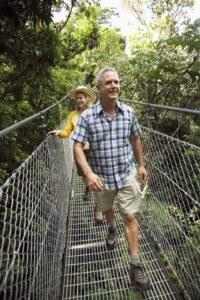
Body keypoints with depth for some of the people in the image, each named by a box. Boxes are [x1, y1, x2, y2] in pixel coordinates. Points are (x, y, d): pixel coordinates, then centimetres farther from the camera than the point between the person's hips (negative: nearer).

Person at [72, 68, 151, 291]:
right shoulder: (87, 116, -14)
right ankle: (112, 229, 60)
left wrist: (141, 165, 11)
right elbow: (77, 147, -16)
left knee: (130, 216, 3)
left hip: (127, 174, 0)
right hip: (101, 177, 0)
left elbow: (136, 140, 7)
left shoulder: (128, 113, -6)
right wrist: (89, 173, -30)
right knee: (107, 209, 25)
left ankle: (135, 266, 21)